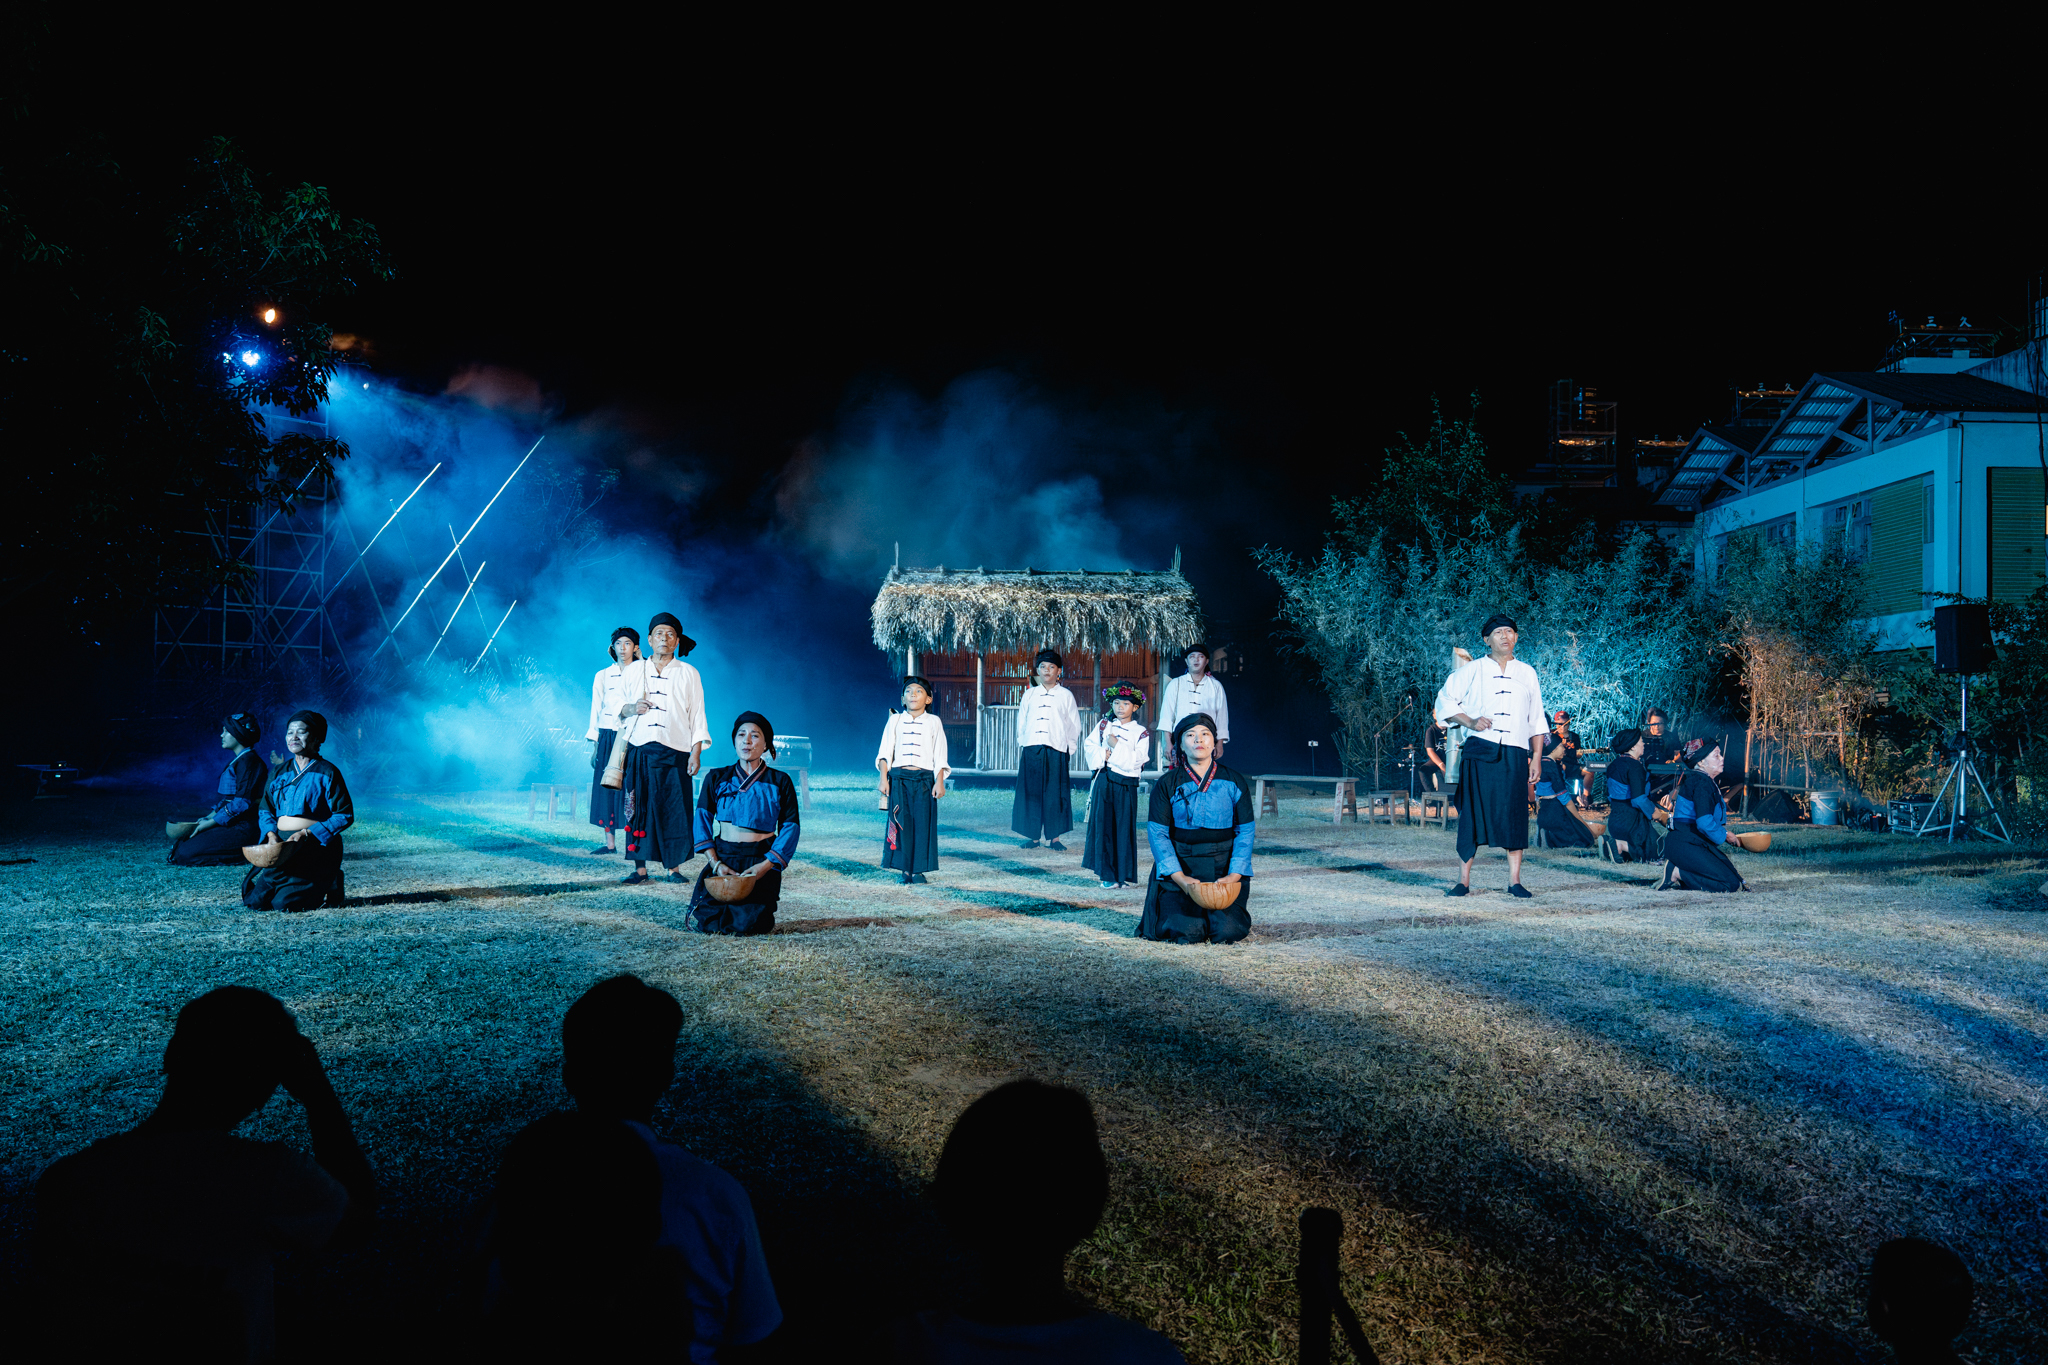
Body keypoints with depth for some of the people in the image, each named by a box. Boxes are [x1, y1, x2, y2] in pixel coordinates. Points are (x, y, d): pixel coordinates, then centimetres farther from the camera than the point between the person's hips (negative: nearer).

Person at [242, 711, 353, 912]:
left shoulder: (327, 772, -3)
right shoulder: (279, 772, 14)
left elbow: (345, 815, -7)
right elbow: (264, 810, 17)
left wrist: (307, 833, -16)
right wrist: (271, 834, -5)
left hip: (314, 847, -6)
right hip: (281, 847, 6)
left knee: (284, 903, -21)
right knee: (254, 901, -7)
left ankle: (332, 890, 8)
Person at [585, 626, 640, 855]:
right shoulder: (603, 676, 14)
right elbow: (596, 710, 13)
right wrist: (594, 745, 8)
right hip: (607, 737, 3)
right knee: (607, 788, -1)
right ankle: (609, 842, 3)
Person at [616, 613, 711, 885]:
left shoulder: (688, 673, 8)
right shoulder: (634, 670, 12)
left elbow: (697, 716, 6)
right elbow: (621, 707, 18)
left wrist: (696, 753, -3)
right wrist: (632, 708, -6)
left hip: (675, 752, -1)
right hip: (639, 750, 1)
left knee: (674, 809, -4)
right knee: (638, 808, -2)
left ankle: (674, 867, 4)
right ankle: (639, 868, 5)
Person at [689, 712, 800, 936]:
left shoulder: (779, 782, 3)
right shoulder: (716, 778, 8)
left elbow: (790, 827, -1)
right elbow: (702, 819, 3)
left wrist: (765, 866, -13)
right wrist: (715, 863, -10)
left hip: (760, 861, -1)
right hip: (722, 857, 1)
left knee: (747, 924, -19)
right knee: (708, 922, -16)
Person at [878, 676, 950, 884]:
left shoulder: (933, 722, 8)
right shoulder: (895, 720, 9)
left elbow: (940, 756, 6)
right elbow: (885, 752, 8)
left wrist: (940, 782, -2)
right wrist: (884, 779, 0)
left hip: (924, 778, 0)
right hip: (899, 778, 0)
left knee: (923, 823, -3)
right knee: (901, 823, -2)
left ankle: (919, 870, 5)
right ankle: (905, 870, 5)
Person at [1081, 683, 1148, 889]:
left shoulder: (1141, 733, 0)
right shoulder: (1104, 725, 9)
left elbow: (1135, 761, -10)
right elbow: (1089, 745, 4)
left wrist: (1116, 746, -13)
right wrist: (1103, 756, -11)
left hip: (1125, 785, -2)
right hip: (1103, 781, 2)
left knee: (1124, 828, 0)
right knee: (1103, 826, 2)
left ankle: (1125, 874, 10)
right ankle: (1108, 874, 9)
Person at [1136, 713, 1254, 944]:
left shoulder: (1234, 783, 4)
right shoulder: (1167, 784, -1)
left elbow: (1245, 831, 2)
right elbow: (1157, 833, -6)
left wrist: (1234, 876, -13)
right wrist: (1181, 879, -17)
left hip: (1223, 869, 1)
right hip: (1179, 868, -1)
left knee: (1227, 931, -17)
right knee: (1187, 932, -20)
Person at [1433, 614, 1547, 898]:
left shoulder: (1527, 673, 14)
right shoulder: (1473, 671, 7)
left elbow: (1536, 720, 16)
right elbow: (1445, 701, 9)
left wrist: (1536, 758, 9)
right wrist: (1470, 722, -6)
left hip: (1514, 755, 2)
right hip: (1479, 752, -2)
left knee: (1515, 816, -1)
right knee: (1472, 813, -4)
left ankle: (1515, 881, 6)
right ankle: (1464, 880, 2)